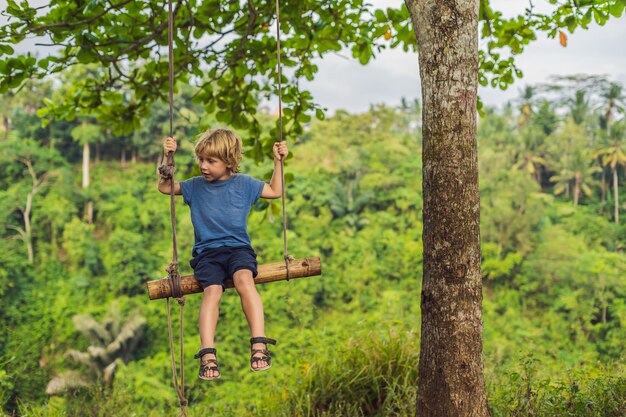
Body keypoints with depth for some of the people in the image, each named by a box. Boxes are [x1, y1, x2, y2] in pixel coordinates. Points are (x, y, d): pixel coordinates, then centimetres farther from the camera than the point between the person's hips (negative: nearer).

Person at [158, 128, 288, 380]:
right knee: (212, 290, -28)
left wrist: (277, 162, 13)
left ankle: (259, 345, -39)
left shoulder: (243, 183, 11)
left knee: (244, 279, -34)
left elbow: (275, 192, 21)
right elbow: (164, 187, 16)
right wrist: (167, 157, 5)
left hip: (238, 247, -1)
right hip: (207, 250, 1)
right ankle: (208, 355, -38)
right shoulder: (196, 185, 12)